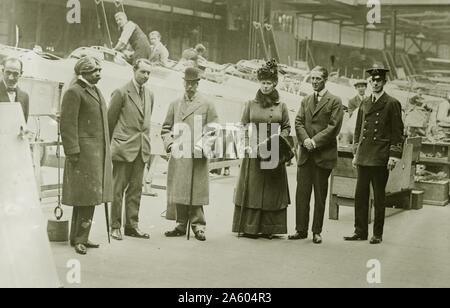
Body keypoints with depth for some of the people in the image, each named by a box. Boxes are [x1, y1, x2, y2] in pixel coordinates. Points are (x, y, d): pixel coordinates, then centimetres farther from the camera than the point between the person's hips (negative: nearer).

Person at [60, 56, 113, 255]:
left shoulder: (95, 91, 20)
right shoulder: (74, 92, -8)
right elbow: (68, 124, -14)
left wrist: (106, 151, 19)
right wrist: (73, 151, -18)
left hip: (99, 152, 9)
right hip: (84, 152, -9)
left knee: (90, 197, 11)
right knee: (84, 197, -6)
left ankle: (80, 238, 19)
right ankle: (79, 239, 1)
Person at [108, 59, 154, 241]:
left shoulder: (150, 95, 13)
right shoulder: (122, 93, -7)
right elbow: (110, 120, -1)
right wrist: (113, 143, 5)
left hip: (142, 149, 6)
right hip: (124, 148, -6)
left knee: (136, 188, 9)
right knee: (118, 189, 0)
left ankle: (132, 225, 16)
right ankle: (115, 227, 8)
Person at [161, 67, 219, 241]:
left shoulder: (207, 105, 7)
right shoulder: (175, 104, 15)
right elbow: (166, 128, 16)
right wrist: (169, 143, -1)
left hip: (198, 157, -3)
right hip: (178, 156, 3)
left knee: (196, 193, -4)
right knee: (179, 192, 4)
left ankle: (198, 226, 3)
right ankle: (181, 225, 13)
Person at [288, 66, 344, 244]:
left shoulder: (335, 102, 0)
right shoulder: (306, 101, 17)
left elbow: (334, 127, -9)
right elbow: (298, 122, 8)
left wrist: (315, 141, -14)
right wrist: (305, 139, -10)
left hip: (324, 154, -4)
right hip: (306, 153, 4)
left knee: (320, 195, 3)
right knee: (301, 193, 2)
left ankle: (317, 232, 11)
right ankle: (301, 230, 9)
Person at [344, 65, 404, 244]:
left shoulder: (392, 104, -2)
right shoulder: (365, 104, 15)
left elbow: (398, 132, -4)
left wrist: (394, 156, -10)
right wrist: (356, 153, 14)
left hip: (381, 158, -5)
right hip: (364, 157, 5)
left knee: (379, 197, 2)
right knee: (360, 195, 6)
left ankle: (378, 234, 11)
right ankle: (360, 231, 15)